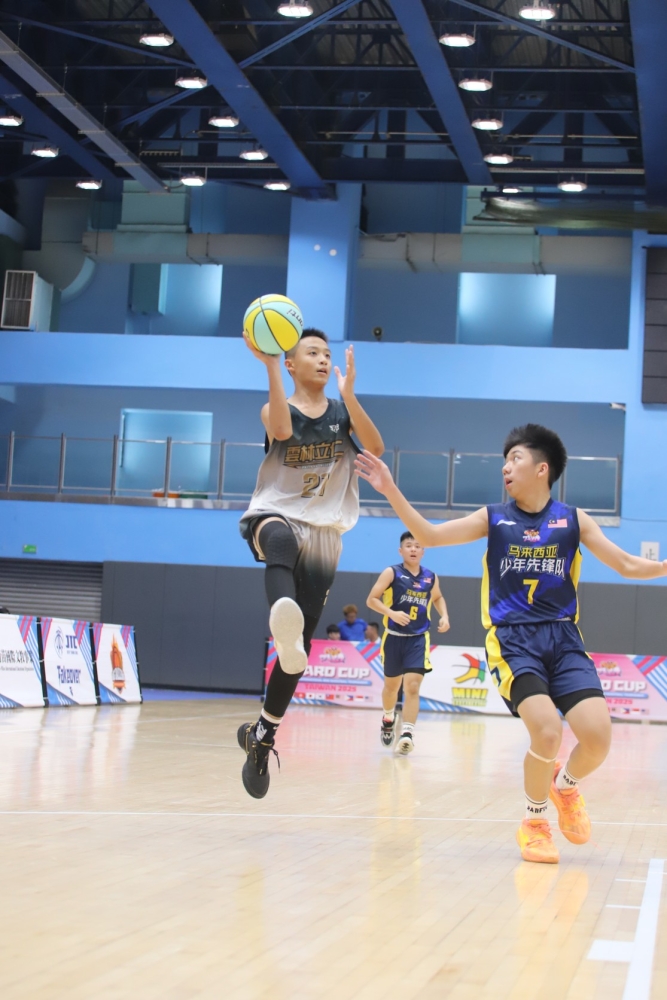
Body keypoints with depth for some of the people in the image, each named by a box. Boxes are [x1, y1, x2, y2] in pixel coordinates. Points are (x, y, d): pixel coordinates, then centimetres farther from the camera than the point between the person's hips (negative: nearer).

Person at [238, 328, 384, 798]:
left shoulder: (343, 412, 10)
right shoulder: (275, 409, 4)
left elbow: (376, 447, -10)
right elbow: (282, 430, -21)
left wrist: (349, 394, -21)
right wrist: (270, 366, -24)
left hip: (324, 533, 3)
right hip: (275, 516, -3)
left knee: (302, 645, -1)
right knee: (282, 540, -42)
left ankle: (263, 734, 15)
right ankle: (285, 623, -71)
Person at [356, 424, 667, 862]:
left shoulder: (573, 520, 7)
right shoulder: (493, 518, 7)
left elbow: (629, 565, 7)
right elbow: (430, 535, 1)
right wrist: (391, 491, -10)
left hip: (563, 640, 2)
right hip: (513, 641, -2)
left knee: (597, 737, -16)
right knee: (547, 733, -24)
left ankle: (565, 786, 21)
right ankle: (534, 823, 4)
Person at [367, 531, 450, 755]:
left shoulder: (431, 577, 2)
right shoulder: (391, 573, -8)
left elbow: (438, 598, 23)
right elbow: (371, 600, -11)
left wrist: (444, 616, 4)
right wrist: (392, 613, -26)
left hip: (418, 639, 1)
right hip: (394, 637, 0)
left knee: (412, 686, -15)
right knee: (392, 685, 16)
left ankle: (407, 733, -21)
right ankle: (388, 718, 45)